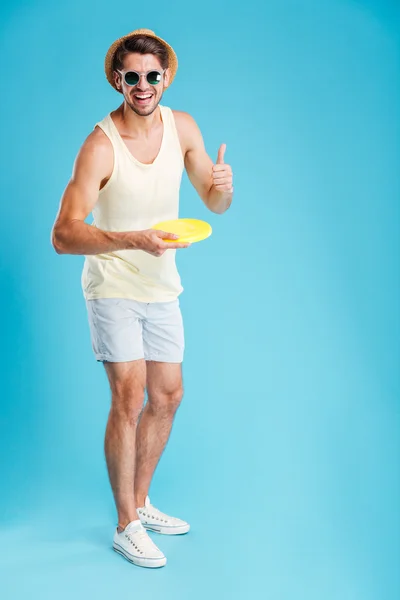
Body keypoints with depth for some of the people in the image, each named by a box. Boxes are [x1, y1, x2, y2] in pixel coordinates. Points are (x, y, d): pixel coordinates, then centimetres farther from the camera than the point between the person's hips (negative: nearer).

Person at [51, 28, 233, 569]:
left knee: (167, 396, 12)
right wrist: (133, 240, -39)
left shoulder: (182, 127, -3)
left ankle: (140, 502, 31)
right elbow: (63, 235, -26)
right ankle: (127, 526, 6)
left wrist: (222, 187, -20)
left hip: (162, 286, 6)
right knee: (129, 397, -11)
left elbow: (214, 204, 4)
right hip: (113, 286, -6)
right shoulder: (100, 145, -21)